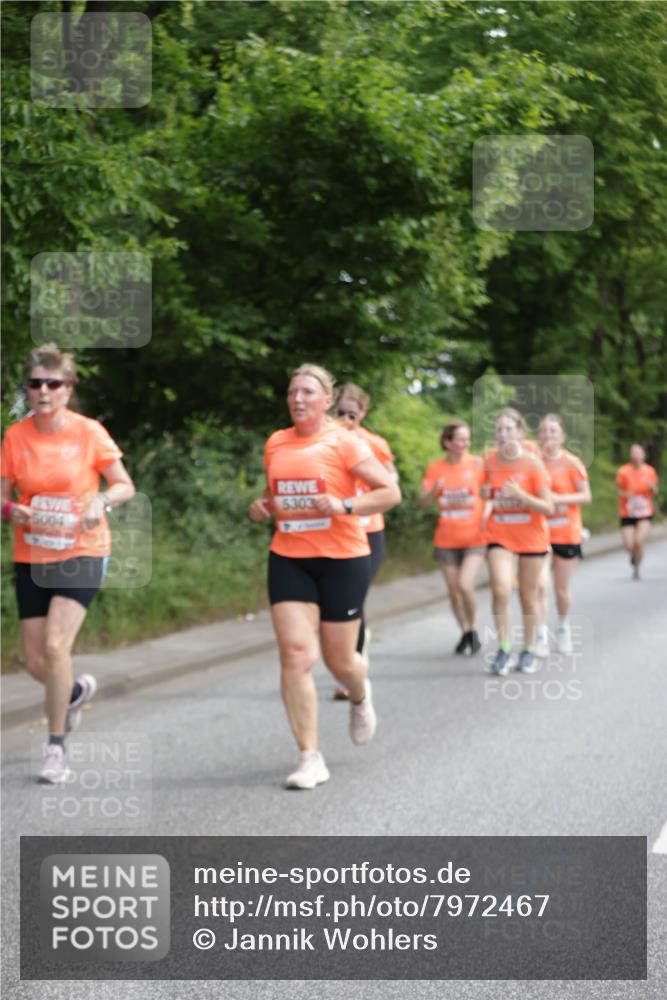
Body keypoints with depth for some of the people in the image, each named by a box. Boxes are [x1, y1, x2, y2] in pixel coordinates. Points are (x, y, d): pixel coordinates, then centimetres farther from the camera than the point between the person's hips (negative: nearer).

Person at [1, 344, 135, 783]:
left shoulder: (88, 432, -7)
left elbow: (126, 486, -1)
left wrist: (101, 501, -22)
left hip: (81, 553, -3)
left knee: (56, 645, -19)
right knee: (35, 661, 4)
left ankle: (57, 747, -4)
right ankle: (77, 690, 41)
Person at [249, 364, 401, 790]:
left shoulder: (344, 442, -6)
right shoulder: (276, 443, 8)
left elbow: (391, 492, -7)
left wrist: (344, 506, -21)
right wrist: (262, 506, 2)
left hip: (342, 558, -3)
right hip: (288, 559, 3)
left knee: (339, 660, 5)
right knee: (295, 653, -10)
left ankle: (361, 696, 44)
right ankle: (310, 758, -6)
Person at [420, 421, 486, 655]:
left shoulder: (477, 463, -4)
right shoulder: (436, 468, 1)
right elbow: (423, 501, -2)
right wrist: (435, 489, -21)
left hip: (474, 538, -2)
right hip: (447, 540, 3)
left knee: (465, 586, -17)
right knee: (454, 591, 7)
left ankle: (473, 630, 5)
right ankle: (465, 633, 26)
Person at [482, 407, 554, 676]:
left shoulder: (532, 463, -13)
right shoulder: (489, 461, -2)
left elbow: (548, 508, -13)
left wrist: (520, 495, -26)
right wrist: (487, 507, -2)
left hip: (531, 538, -2)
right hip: (499, 536, 2)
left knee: (528, 596, 8)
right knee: (501, 590, -17)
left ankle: (528, 650, 24)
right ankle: (504, 647, -4)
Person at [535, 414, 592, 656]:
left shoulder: (572, 463, -5)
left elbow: (586, 496, -5)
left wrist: (559, 499, -18)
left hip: (567, 534, -1)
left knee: (562, 589, 9)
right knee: (540, 584, -15)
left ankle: (564, 629, 33)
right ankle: (541, 636, -10)